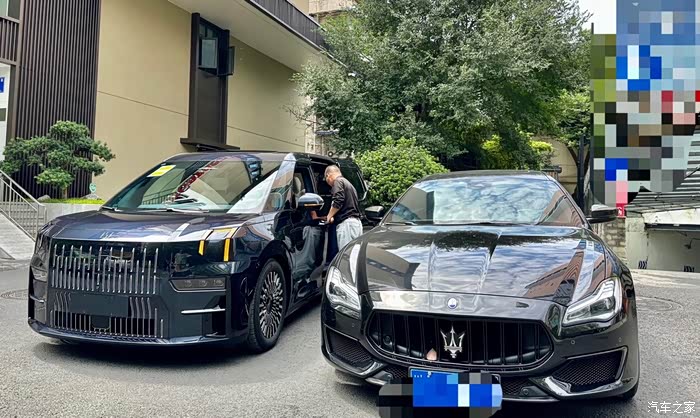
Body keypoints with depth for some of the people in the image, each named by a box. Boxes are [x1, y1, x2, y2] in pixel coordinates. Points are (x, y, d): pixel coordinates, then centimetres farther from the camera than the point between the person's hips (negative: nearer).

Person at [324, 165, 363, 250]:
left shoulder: (338, 181, 0)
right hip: (357, 222, 9)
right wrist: (334, 217, 27)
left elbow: (338, 201, -14)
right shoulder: (349, 183, 28)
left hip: (346, 223, -9)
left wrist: (329, 216, -2)